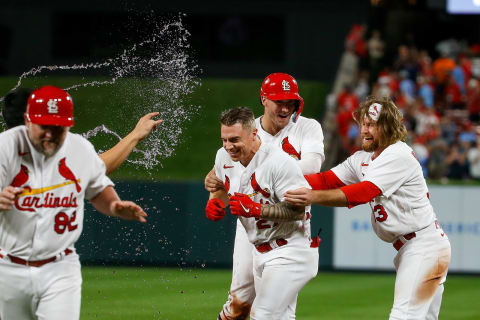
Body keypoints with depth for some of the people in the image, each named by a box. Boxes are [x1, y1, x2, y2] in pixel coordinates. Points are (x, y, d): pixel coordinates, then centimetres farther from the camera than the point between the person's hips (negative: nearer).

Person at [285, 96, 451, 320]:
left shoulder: (398, 156, -17)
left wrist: (314, 197, -37)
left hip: (425, 246, -10)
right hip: (407, 248, 10)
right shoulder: (363, 159, 13)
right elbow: (328, 179, 5)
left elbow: (362, 193, -28)